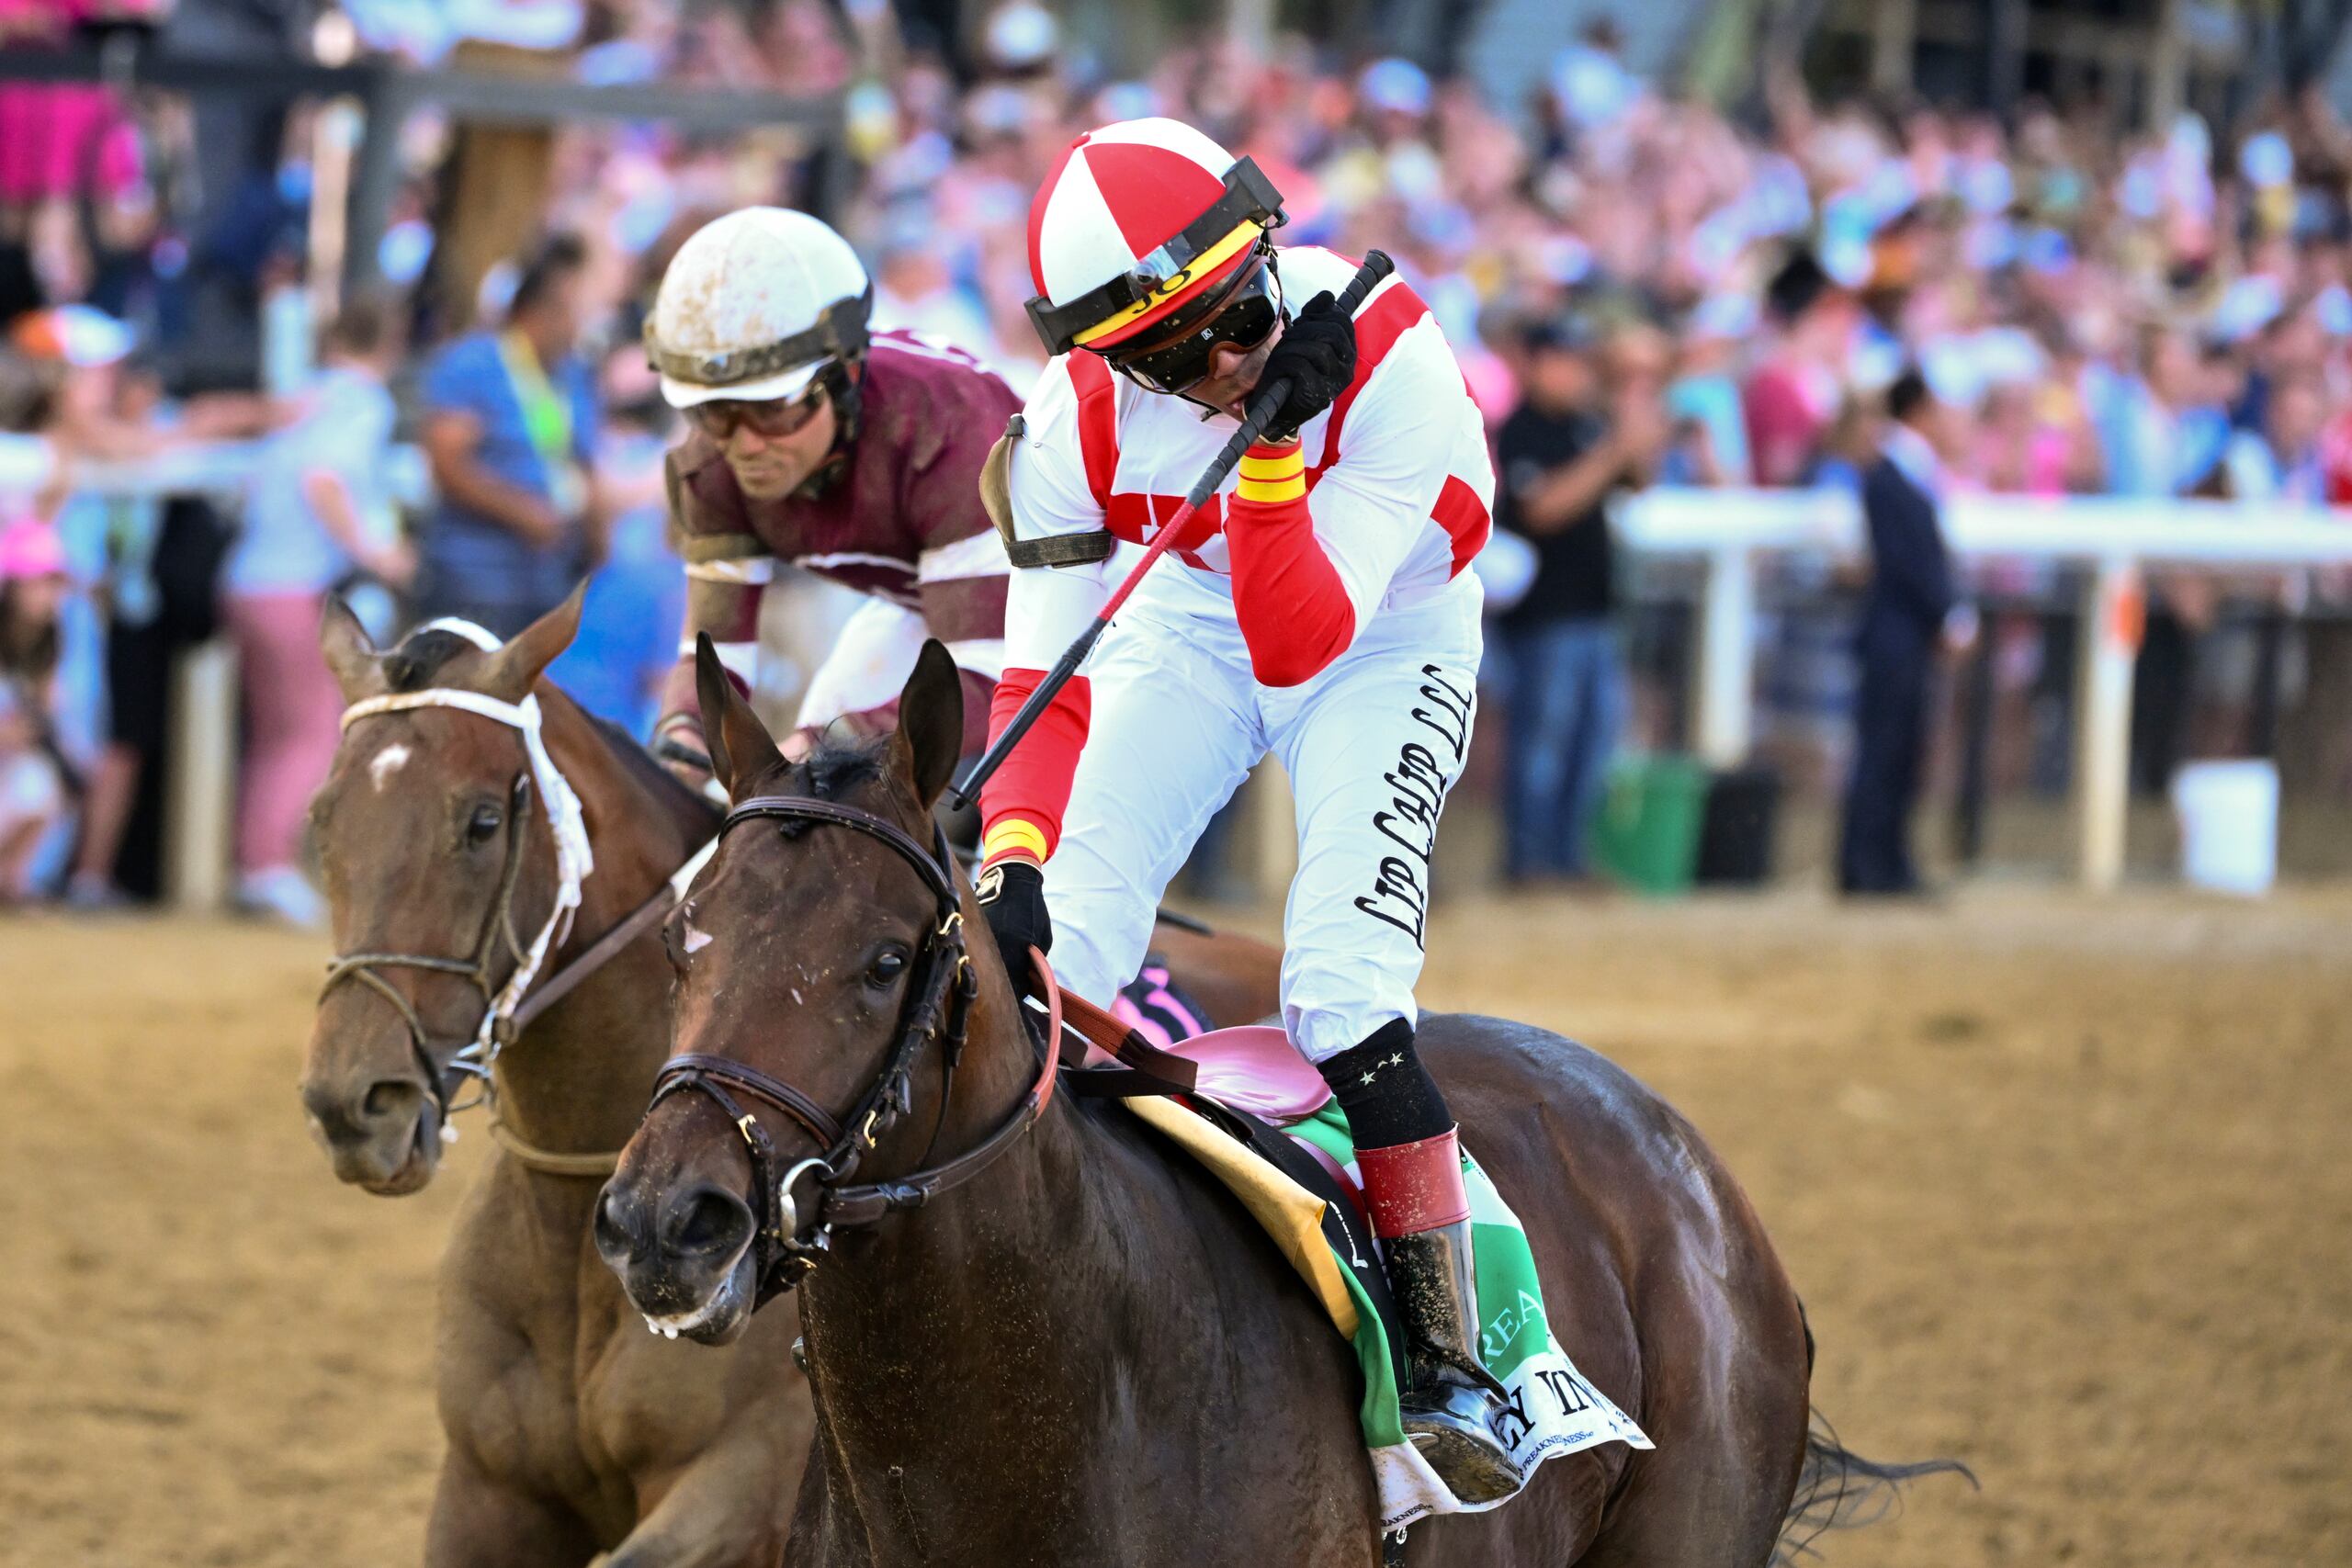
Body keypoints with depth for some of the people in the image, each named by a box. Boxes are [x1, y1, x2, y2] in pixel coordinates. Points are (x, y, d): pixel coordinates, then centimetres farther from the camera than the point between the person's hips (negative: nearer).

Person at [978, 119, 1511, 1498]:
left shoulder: (1390, 360, -34)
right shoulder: (1077, 422, -24)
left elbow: (1301, 646, -34)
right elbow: (1039, 674, -21)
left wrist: (1275, 447, -47)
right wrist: (1013, 849, -38)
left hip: (1388, 639, -3)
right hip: (1189, 621, 3)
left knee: (1341, 990, -22)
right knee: (1054, 949, -12)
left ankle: (1452, 1361, -12)